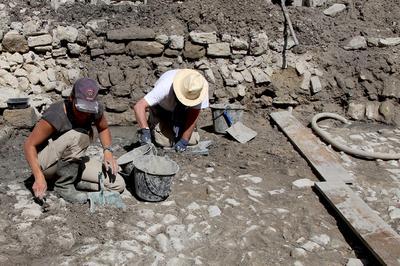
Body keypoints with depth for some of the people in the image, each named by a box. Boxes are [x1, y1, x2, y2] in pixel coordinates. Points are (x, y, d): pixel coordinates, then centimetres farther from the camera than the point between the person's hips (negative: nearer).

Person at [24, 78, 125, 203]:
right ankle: (64, 186, -17)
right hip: (45, 164, -5)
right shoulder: (55, 116, -29)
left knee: (118, 185, -9)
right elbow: (29, 145, -22)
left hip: (72, 162, 6)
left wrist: (108, 151, -11)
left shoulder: (95, 109, -13)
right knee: (79, 135, -35)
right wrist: (39, 177, -34)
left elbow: (103, 129, 8)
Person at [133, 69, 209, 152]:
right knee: (165, 142, -19)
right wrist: (145, 130, -56)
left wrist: (183, 141, -30)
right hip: (161, 108, -3)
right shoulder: (165, 87, -41)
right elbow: (139, 106, -44)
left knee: (192, 140, -13)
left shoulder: (202, 87, -33)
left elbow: (193, 115, -26)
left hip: (183, 111, 3)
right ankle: (151, 127, 13)